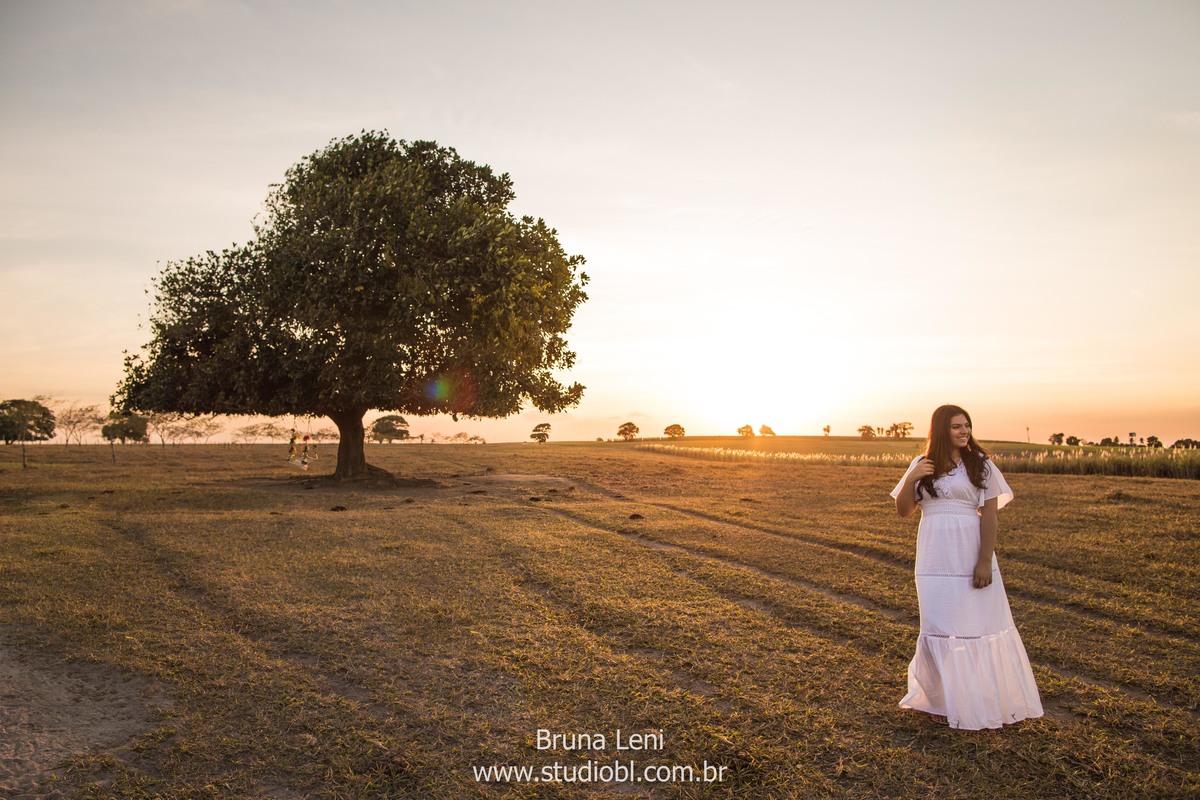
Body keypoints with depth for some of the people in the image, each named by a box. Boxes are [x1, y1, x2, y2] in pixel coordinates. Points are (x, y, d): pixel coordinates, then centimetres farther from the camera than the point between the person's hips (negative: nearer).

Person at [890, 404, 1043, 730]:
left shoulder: (979, 463, -2)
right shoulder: (921, 465, 6)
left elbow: (989, 514, -7)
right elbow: (903, 510, 6)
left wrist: (985, 561, -14)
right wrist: (911, 479, -12)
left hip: (969, 553, -2)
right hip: (935, 556, 3)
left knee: (979, 622, 4)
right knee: (940, 624, 9)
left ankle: (985, 701, 21)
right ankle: (945, 698, 24)